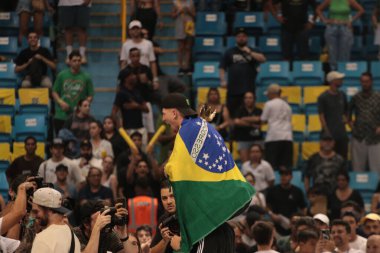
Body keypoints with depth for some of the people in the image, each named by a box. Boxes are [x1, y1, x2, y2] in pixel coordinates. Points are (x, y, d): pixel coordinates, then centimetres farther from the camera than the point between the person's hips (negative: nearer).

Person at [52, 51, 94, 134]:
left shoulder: (86, 77, 4)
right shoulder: (62, 75, 7)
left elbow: (90, 96, 6)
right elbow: (54, 92, 12)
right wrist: (60, 102, -7)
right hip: (61, 115, 1)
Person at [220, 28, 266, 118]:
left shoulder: (253, 52, 12)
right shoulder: (230, 52, 12)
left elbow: (262, 59, -7)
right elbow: (222, 68, 11)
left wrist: (249, 52, -13)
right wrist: (223, 80, -2)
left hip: (249, 89, 0)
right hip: (233, 89, 0)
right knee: (231, 113, -3)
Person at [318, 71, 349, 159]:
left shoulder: (342, 95, 10)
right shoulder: (323, 97, -8)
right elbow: (321, 117, -10)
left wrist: (345, 118, 5)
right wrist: (327, 133, -15)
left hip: (342, 134, 6)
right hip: (330, 134, -6)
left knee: (343, 158, 7)